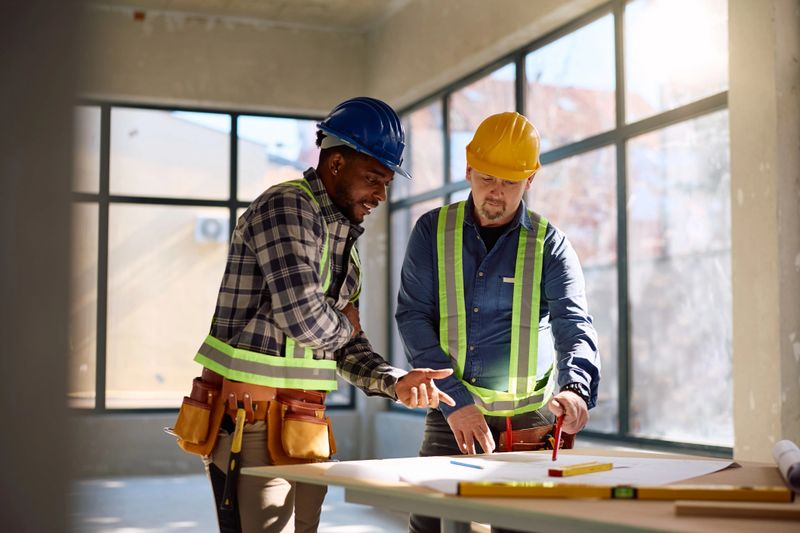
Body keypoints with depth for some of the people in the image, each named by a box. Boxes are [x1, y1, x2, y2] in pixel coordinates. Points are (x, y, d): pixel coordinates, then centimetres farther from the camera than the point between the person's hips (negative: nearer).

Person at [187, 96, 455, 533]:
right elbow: (303, 317, -25)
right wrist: (345, 326, -3)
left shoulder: (343, 241, 17)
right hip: (251, 422, -9)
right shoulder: (286, 207, -12)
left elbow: (347, 346, 17)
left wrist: (396, 382, -1)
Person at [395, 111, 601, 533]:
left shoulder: (549, 245, 0)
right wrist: (453, 400, -14)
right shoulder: (433, 231, 3)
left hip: (528, 421, -1)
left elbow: (574, 325, -11)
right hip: (450, 418, 1)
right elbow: (413, 316, -4)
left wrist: (576, 387, -33)